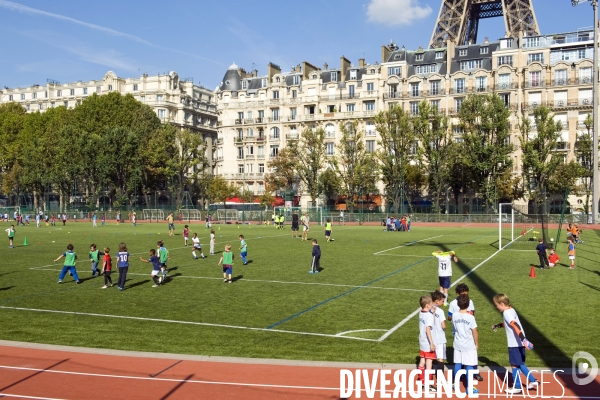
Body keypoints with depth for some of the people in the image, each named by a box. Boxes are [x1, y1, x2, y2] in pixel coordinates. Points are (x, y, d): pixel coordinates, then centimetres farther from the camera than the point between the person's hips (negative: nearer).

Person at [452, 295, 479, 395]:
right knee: (469, 366, 2)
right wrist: (477, 344, 2)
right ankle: (469, 388, 5)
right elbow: (475, 333, -10)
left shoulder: (454, 316, -4)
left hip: (457, 345, 5)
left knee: (457, 364, 13)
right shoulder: (470, 317, -16)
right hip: (469, 346, -5)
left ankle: (456, 385, 24)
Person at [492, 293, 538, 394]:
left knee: (514, 365, 3)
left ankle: (517, 387, 13)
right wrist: (499, 325, 41)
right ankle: (532, 381, 23)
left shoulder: (506, 313, -17)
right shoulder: (511, 310, 12)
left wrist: (522, 338, -40)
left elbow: (515, 325, -31)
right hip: (519, 343, 9)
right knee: (519, 364, 20)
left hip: (515, 344, -9)